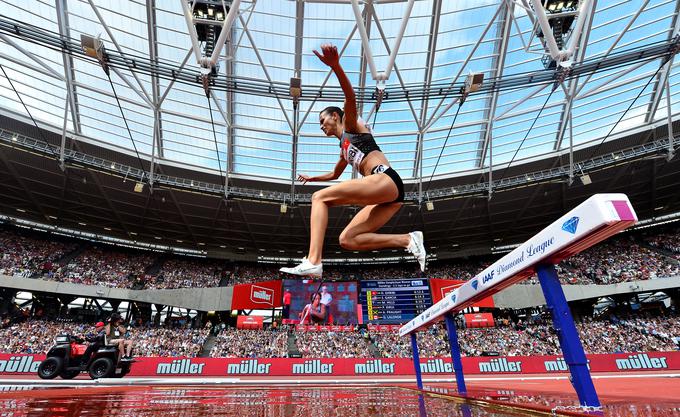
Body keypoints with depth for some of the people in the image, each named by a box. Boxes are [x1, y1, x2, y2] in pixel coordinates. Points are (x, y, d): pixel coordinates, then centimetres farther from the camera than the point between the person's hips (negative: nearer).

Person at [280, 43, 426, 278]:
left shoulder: (351, 126, 13)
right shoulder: (344, 147, 34)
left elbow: (350, 98, -9)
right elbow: (334, 174, 50)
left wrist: (335, 65, -25)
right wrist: (312, 178, 62)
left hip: (385, 180, -9)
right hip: (391, 195, 9)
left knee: (320, 198, -12)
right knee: (347, 240, 4)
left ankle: (313, 262, -25)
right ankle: (408, 240, -3)